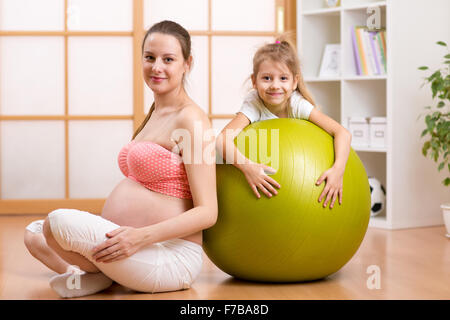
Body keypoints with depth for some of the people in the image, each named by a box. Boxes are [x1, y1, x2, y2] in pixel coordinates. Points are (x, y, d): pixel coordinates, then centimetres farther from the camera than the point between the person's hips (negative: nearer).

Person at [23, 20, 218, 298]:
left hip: (172, 256, -10)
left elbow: (207, 212, -17)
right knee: (34, 233, 10)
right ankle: (107, 273, -5)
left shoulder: (191, 119, -11)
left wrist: (142, 236, -28)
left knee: (61, 221, -27)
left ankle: (105, 275, -3)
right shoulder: (155, 115, 17)